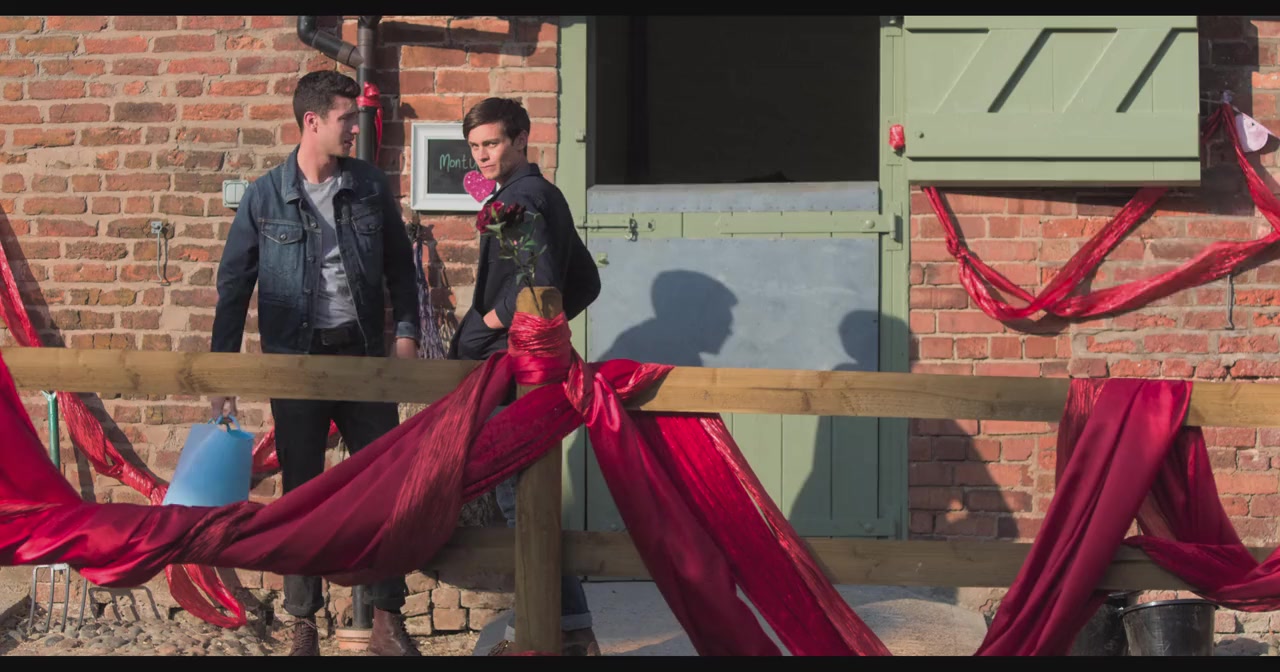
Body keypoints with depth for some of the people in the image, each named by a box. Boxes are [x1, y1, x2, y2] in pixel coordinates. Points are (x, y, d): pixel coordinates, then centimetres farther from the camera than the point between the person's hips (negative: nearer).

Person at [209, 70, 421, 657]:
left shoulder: (371, 187, 2)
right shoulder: (265, 196, -3)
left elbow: (399, 267, 11)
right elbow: (234, 285, 2)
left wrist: (405, 331, 0)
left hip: (363, 353, 2)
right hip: (295, 359, -2)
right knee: (302, 491, 6)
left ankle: (387, 621, 13)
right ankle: (304, 625, 17)